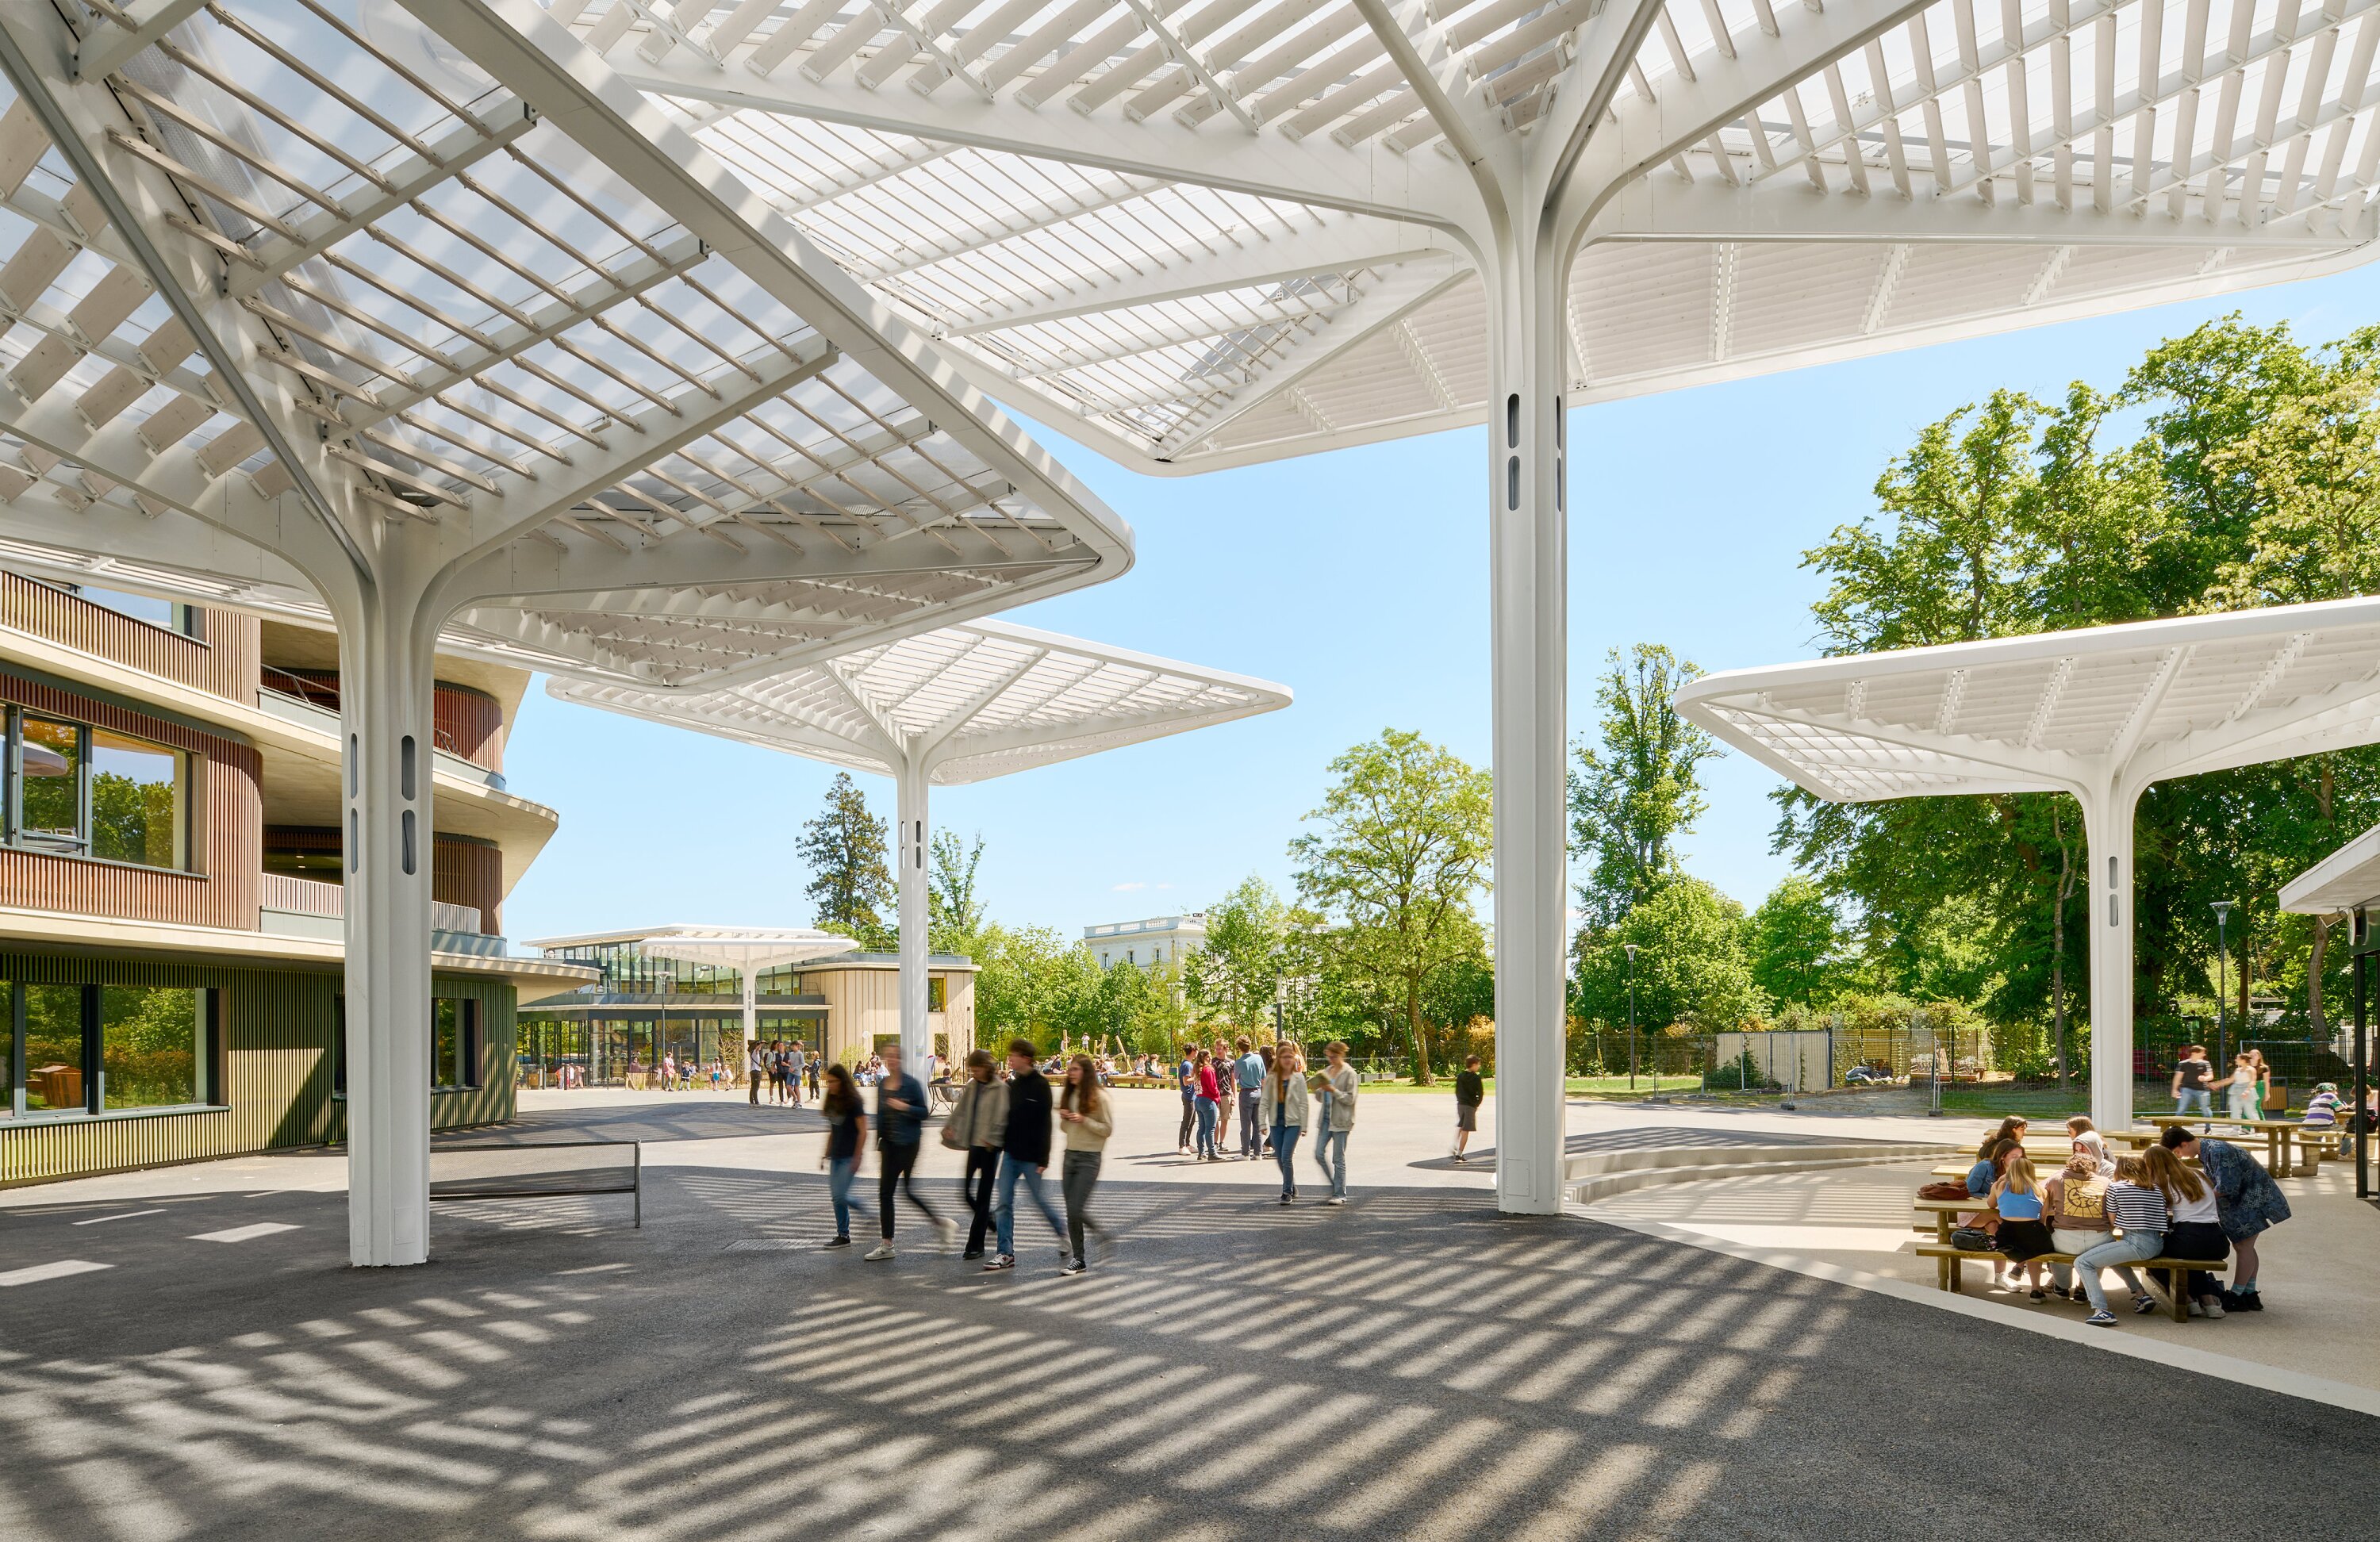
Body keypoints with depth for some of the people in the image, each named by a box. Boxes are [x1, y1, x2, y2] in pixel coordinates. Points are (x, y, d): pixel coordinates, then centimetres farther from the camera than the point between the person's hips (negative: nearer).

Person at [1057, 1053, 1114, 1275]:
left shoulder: (1099, 1097, -9)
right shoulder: (1068, 1095, 11)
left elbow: (1108, 1129, -9)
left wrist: (1084, 1120, -19)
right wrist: (1063, 1119, -2)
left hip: (1090, 1158, -7)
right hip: (1070, 1155, 7)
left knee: (1076, 1210, -13)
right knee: (1071, 1212, 6)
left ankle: (1101, 1236, 12)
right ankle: (1078, 1258, 15)